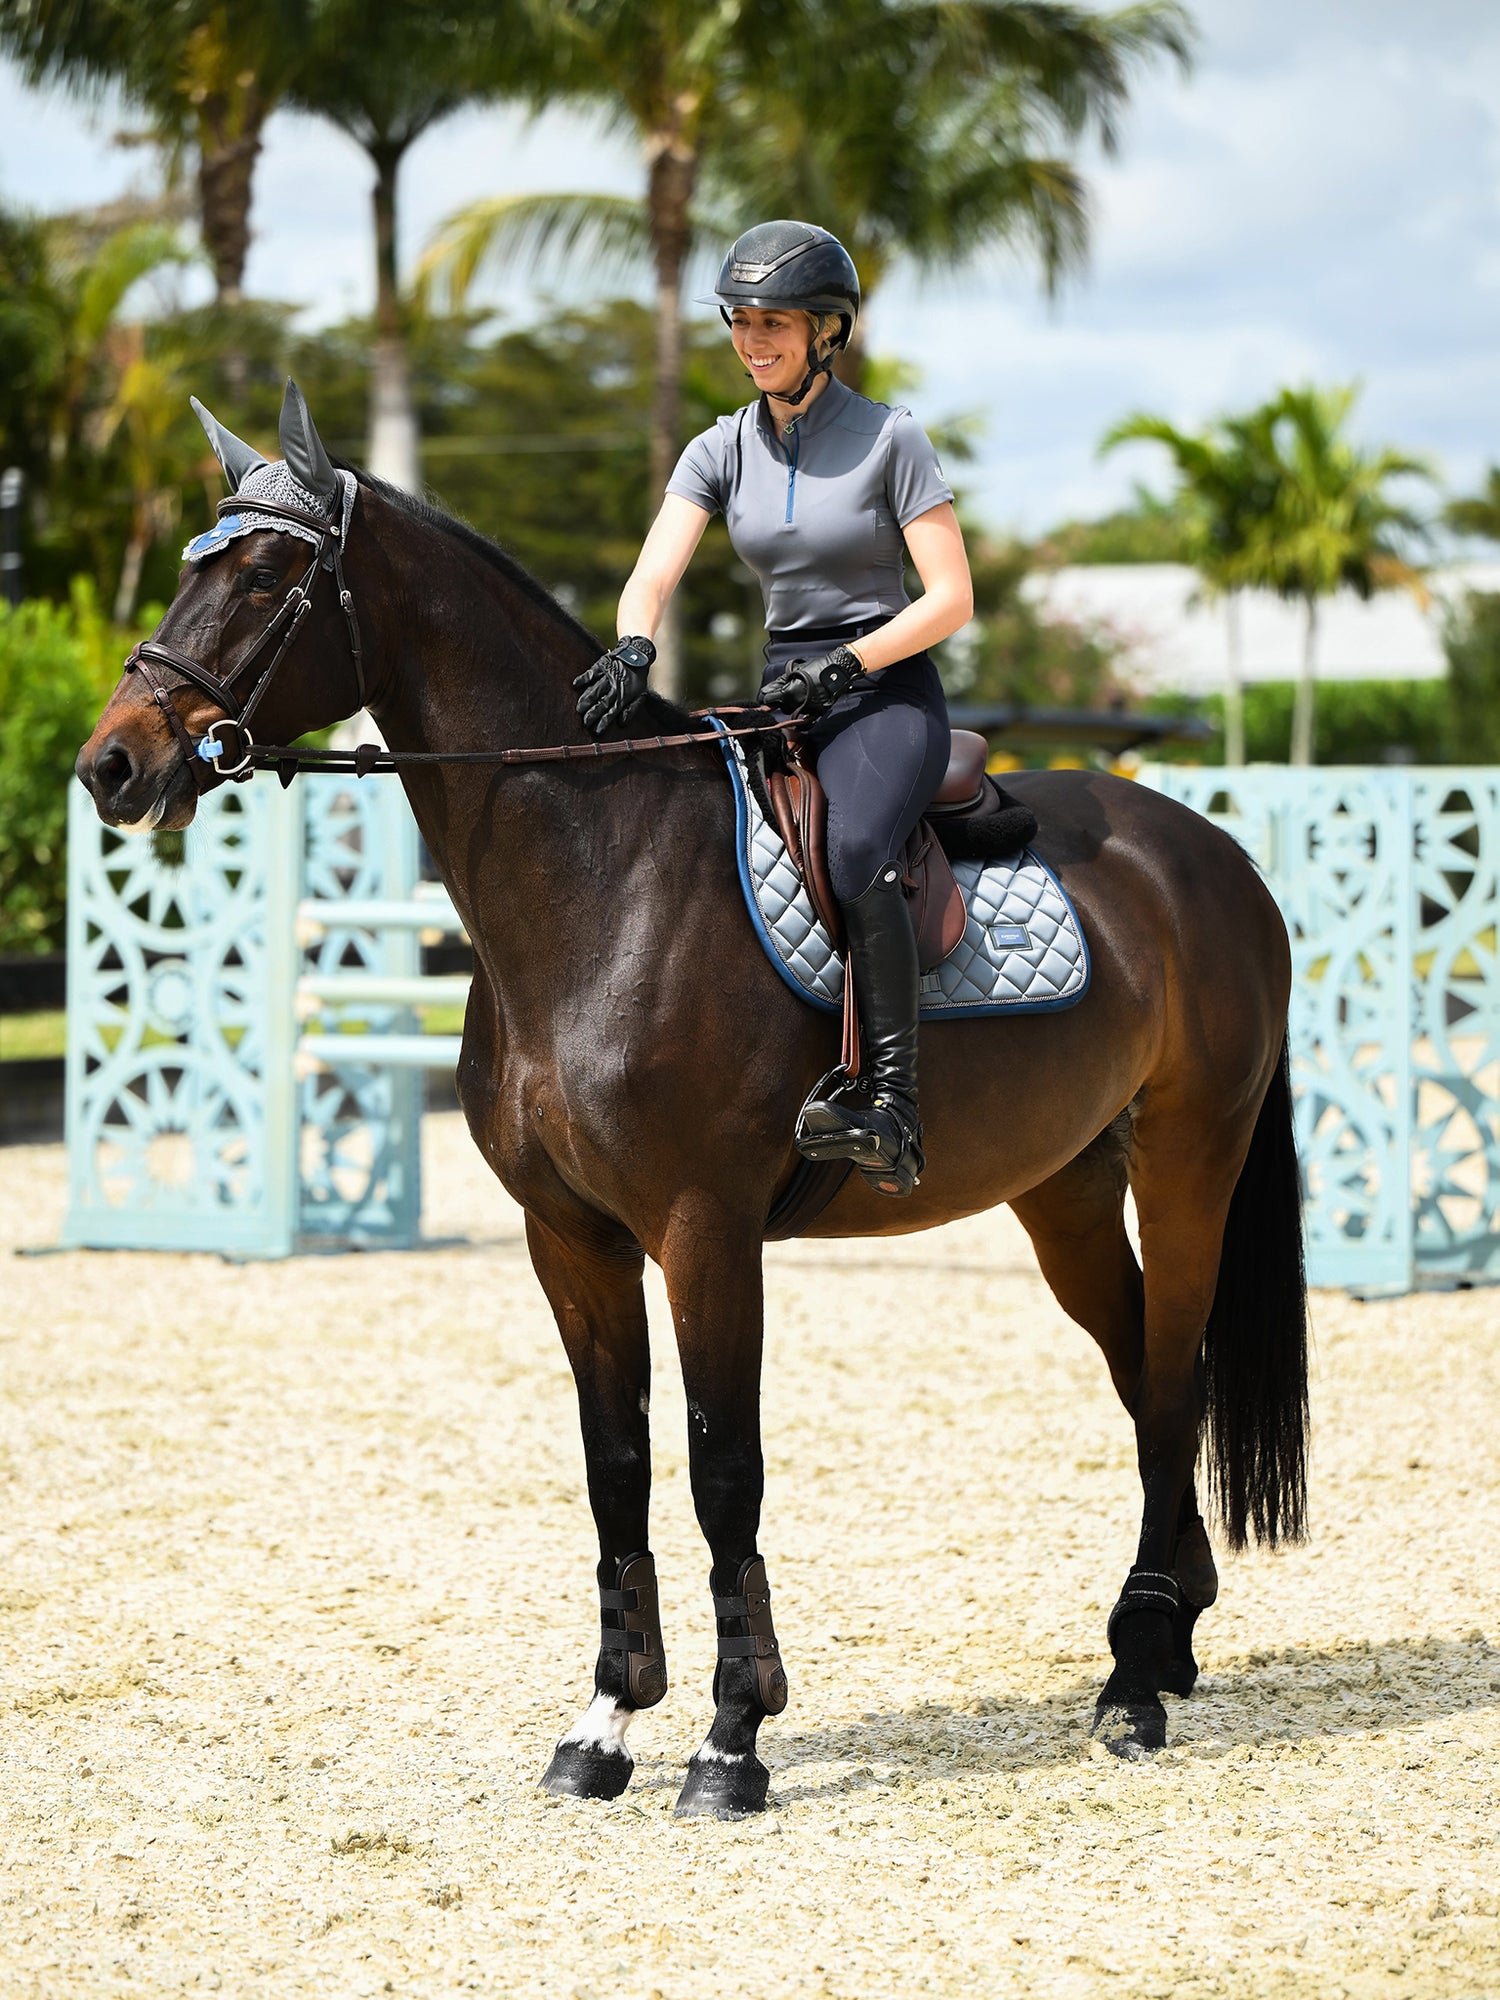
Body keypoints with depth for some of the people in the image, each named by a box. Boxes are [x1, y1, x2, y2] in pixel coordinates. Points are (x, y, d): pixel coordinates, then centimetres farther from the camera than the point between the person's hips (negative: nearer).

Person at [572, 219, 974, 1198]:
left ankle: (892, 1109, -40)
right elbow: (653, 576, -5)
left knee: (853, 851, -35)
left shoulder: (890, 438, -6)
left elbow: (952, 598, -8)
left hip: (887, 689, -6)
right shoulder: (723, 451, 7)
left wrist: (843, 667, -19)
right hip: (785, 696, 6)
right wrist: (633, 648, -28)